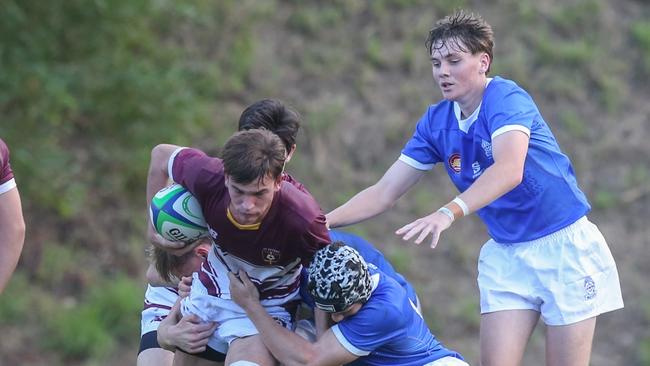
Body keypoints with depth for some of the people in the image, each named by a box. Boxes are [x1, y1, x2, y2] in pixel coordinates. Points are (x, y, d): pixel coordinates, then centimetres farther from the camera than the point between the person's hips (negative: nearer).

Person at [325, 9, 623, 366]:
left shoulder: (506, 99, -19)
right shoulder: (435, 122, 1)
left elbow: (509, 170, -38)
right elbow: (384, 192, 4)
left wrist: (449, 213, -50)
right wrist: (323, 222, -10)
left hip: (562, 245, -5)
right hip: (505, 253, 6)